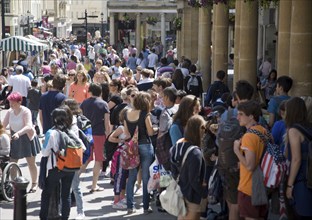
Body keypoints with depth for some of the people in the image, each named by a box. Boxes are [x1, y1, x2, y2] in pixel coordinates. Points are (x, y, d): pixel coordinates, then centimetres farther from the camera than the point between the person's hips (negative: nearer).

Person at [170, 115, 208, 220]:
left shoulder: (177, 145, -2)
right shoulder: (195, 153, -28)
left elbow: (174, 171, 7)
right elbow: (194, 180, -23)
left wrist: (180, 183, 16)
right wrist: (204, 193, -10)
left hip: (180, 192, 8)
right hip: (193, 196, -8)